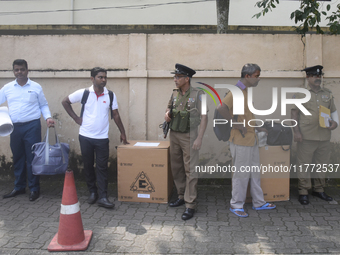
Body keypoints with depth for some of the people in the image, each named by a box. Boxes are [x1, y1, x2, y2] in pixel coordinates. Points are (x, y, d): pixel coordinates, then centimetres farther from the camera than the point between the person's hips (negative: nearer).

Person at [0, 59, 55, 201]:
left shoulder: (36, 87, 2)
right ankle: (19, 187, 24)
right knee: (18, 158, 12)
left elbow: (43, 105, 8)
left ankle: (34, 188, 8)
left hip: (32, 126, -3)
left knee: (32, 158, -2)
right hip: (15, 127, 3)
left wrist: (48, 117, -8)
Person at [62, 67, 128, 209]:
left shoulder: (111, 95, 0)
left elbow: (115, 115, 7)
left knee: (102, 167, 0)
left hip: (102, 138, 0)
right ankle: (92, 192, 25)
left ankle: (102, 197, 4)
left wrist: (122, 133, 8)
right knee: (88, 166, 10)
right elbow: (65, 102, 7)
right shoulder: (83, 93, -4)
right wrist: (76, 118, 1)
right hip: (85, 137, 0)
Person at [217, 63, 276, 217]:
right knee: (242, 174, 1)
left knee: (255, 172, 17)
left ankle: (258, 203, 30)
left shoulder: (247, 91, 14)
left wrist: (257, 127, 20)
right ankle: (236, 205, 15)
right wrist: (236, 125, -26)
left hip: (251, 139, 10)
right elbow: (221, 108, -32)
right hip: (241, 141, -10)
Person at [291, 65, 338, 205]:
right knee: (304, 164, 0)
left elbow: (333, 110, 18)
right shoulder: (300, 94, -1)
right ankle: (303, 192, 11)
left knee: (322, 163, 14)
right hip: (306, 137, -4)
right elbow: (294, 113, -4)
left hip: (324, 136, 5)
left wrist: (335, 122, -3)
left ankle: (318, 189, 30)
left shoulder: (328, 94, 12)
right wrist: (296, 132, -12)